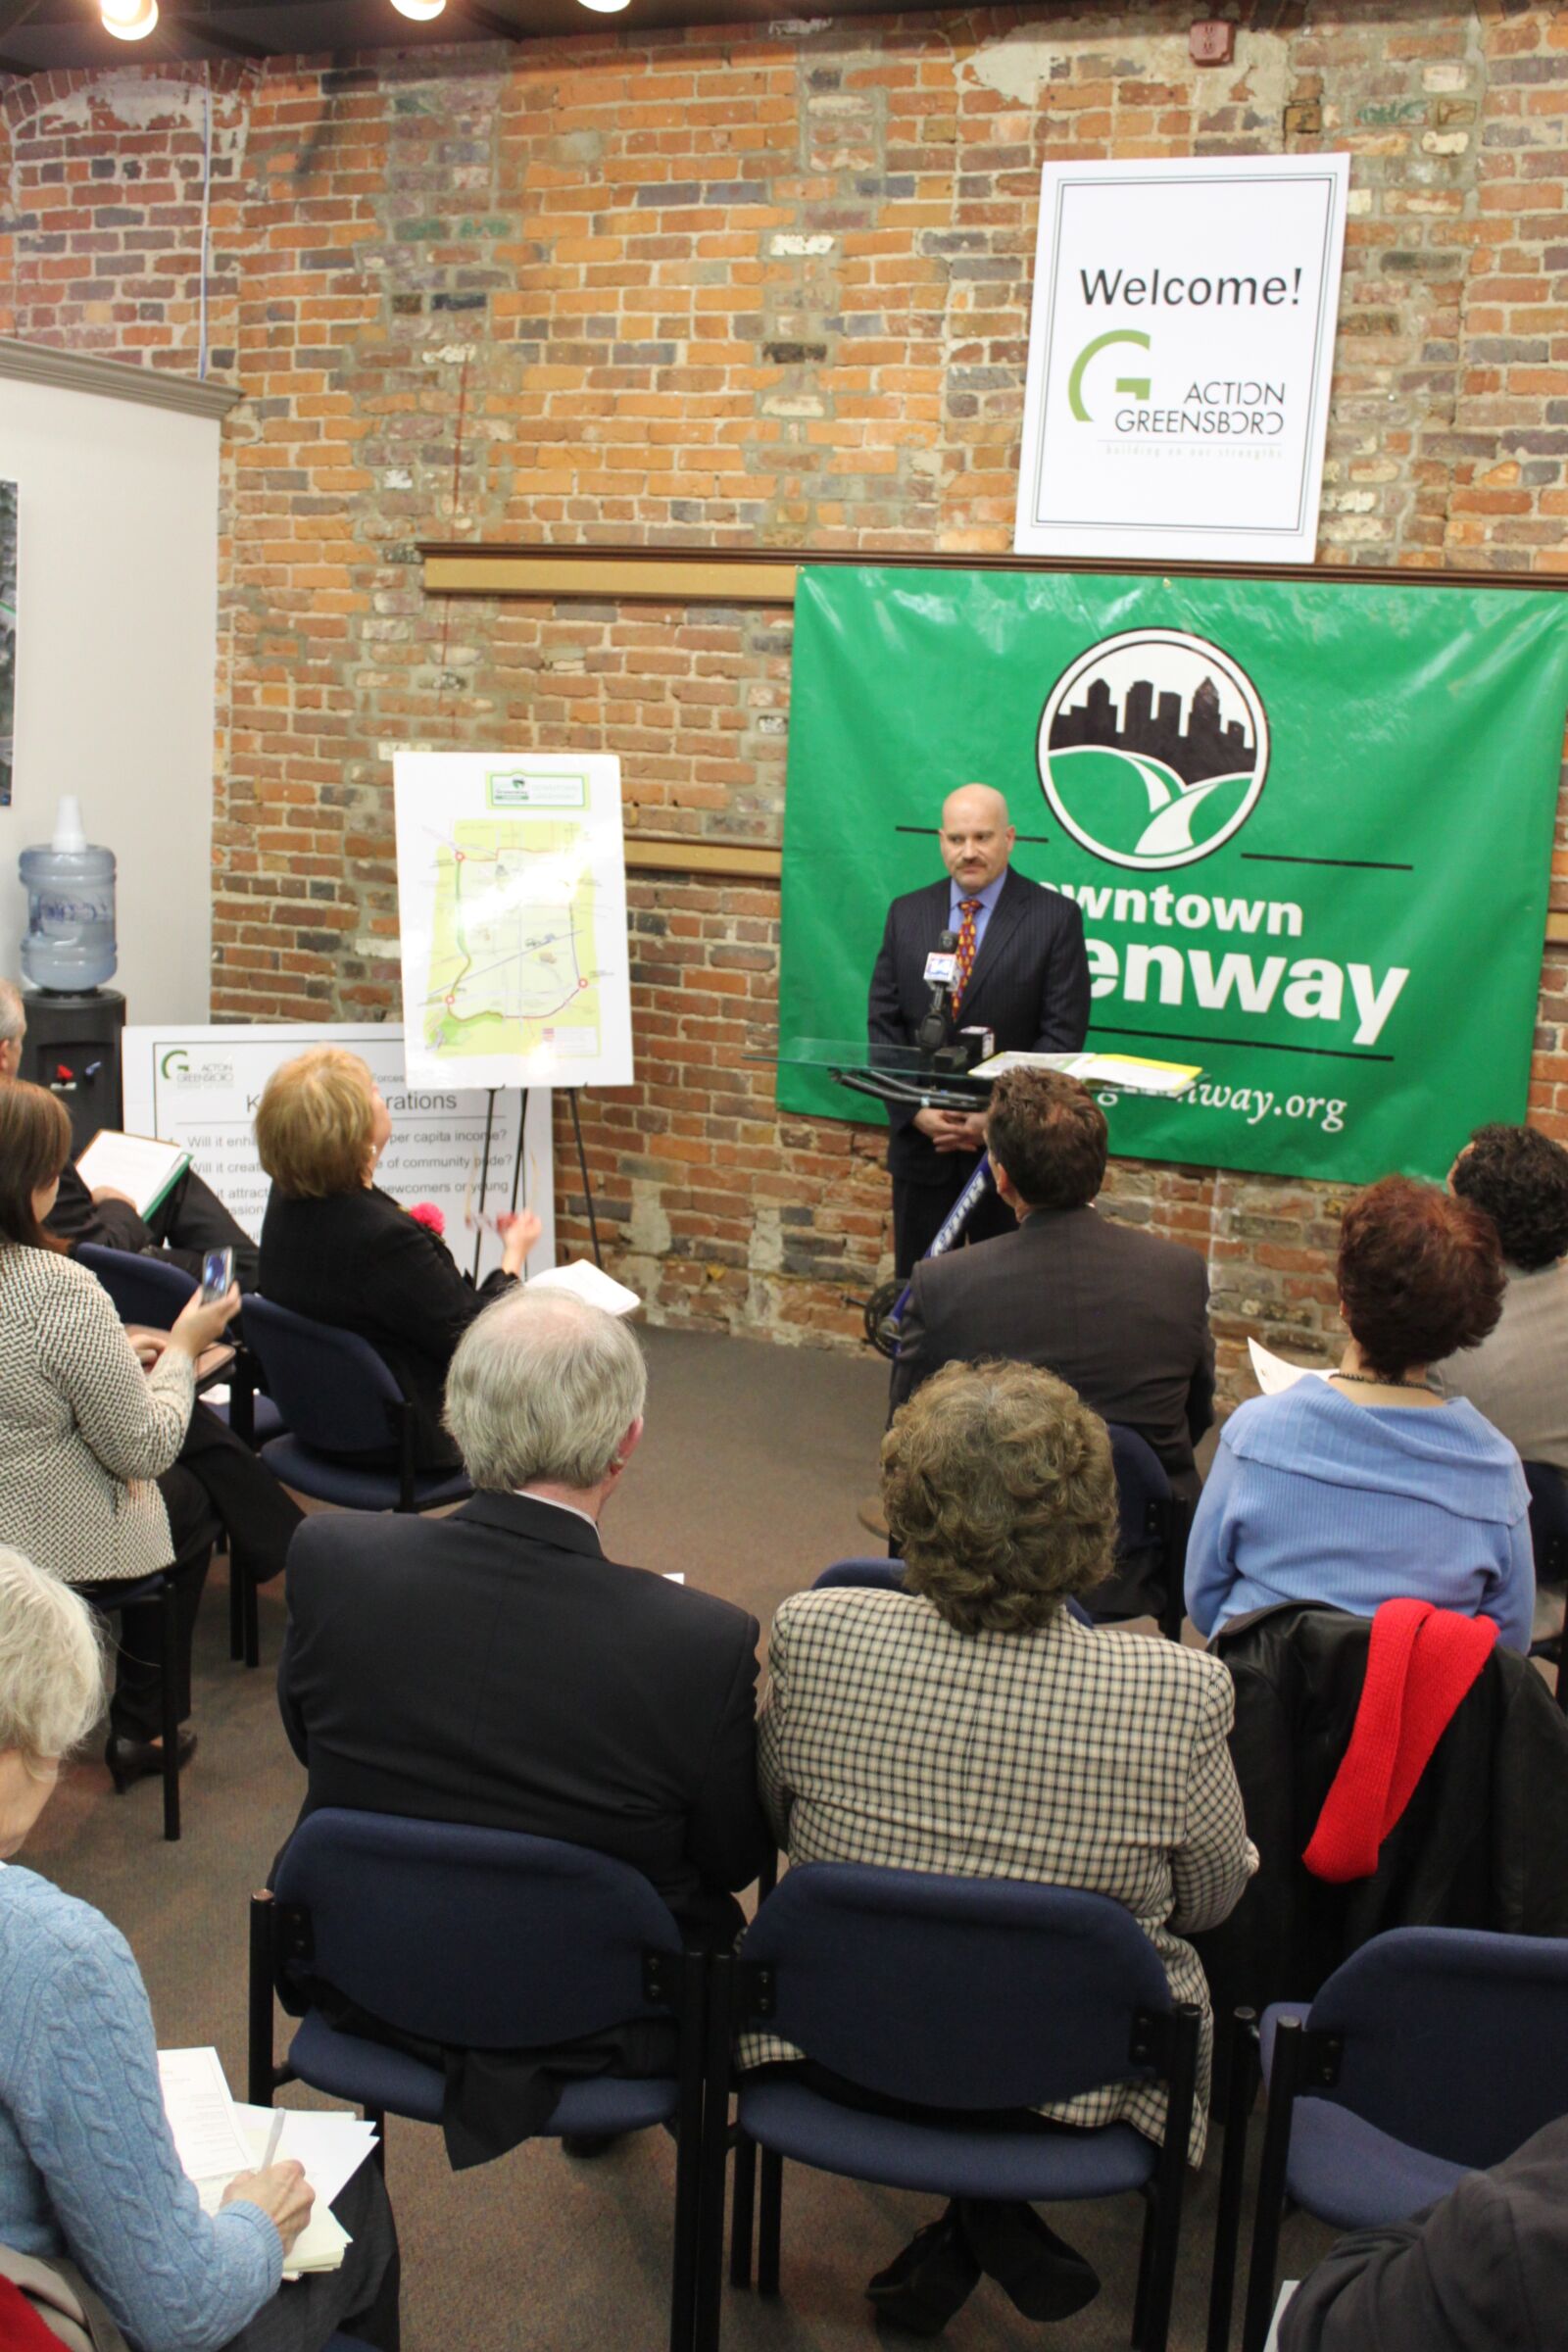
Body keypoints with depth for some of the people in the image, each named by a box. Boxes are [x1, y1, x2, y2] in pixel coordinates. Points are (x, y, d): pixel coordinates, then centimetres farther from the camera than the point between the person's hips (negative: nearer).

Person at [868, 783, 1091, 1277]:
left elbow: (1062, 1034, -8)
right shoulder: (907, 914, 8)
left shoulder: (1055, 917, -3)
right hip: (921, 1144, 3)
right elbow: (883, 1024, 4)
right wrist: (916, 1111, -9)